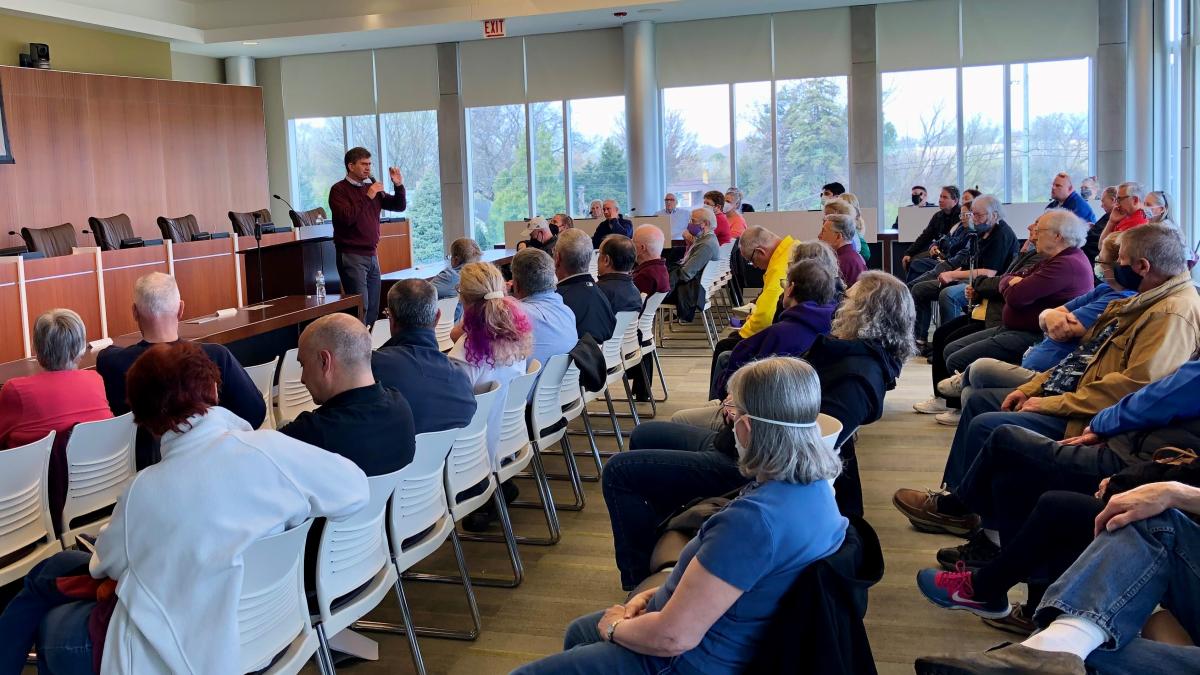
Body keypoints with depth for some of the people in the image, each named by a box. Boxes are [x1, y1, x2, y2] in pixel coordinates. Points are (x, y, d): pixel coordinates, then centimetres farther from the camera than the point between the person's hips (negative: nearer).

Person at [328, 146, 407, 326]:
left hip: (372, 255, 7)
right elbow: (347, 218, -19)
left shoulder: (372, 187, 15)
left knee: (373, 308, 6)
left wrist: (399, 186, 1)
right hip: (351, 256, -7)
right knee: (360, 307, -12)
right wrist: (368, 197, -17)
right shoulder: (339, 190, -3)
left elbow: (399, 206, 17)